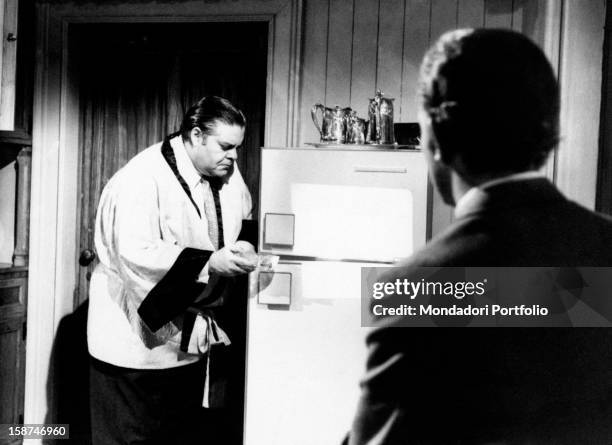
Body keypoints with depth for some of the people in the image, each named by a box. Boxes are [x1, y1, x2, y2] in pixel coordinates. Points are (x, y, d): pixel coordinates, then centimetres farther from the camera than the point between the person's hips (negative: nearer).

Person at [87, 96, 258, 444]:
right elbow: (135, 256, -28)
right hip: (141, 342, -7)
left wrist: (241, 247, -4)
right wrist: (209, 263, -30)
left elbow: (243, 222, 18)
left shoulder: (226, 173, 4)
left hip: (196, 339, 7)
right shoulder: (142, 179, -20)